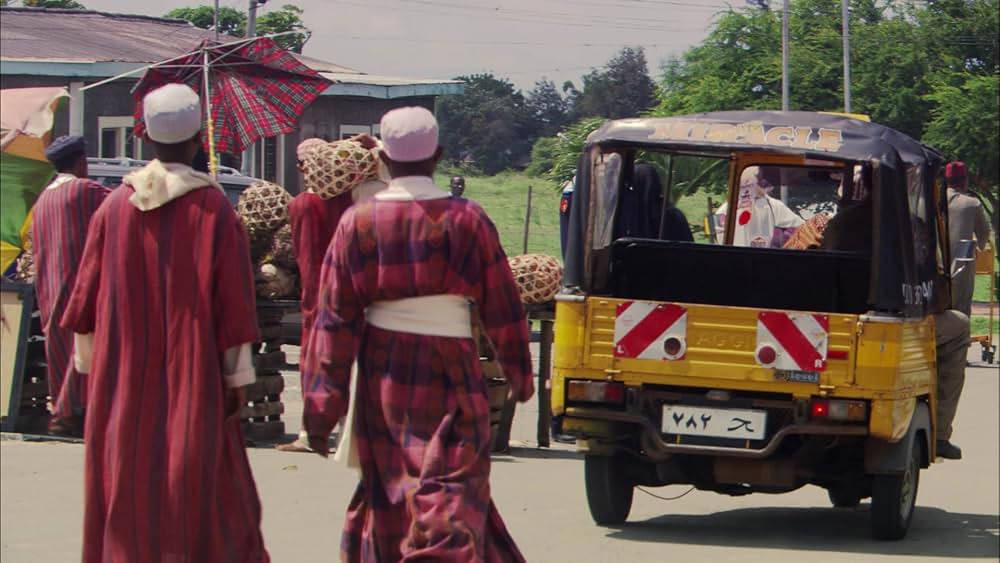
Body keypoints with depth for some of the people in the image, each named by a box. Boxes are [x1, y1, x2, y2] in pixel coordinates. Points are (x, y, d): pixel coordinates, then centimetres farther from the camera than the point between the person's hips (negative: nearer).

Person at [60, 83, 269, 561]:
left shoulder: (115, 206, -1)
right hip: (192, 378, -2)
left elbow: (87, 295, 4)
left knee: (127, 498, 9)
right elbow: (234, 301, -8)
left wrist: (91, 368, 13)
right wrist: (237, 379, -2)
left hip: (123, 383, 3)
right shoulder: (214, 210, -9)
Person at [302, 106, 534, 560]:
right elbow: (502, 309, 1)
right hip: (450, 373, -2)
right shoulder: (467, 220, -5)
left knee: (387, 493, 18)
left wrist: (321, 404, -2)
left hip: (382, 376, 2)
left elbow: (335, 317, -4)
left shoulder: (358, 222, -3)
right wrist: (519, 374, 16)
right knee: (449, 495, -2)